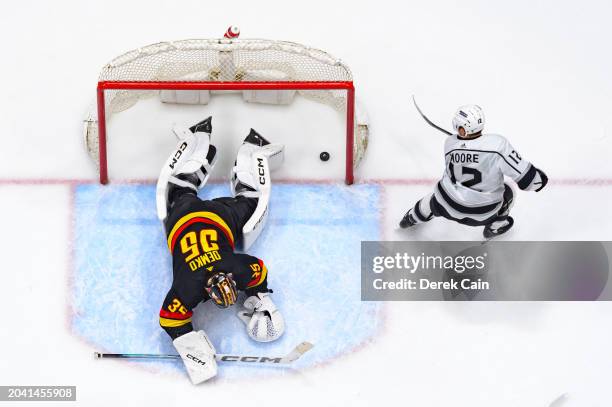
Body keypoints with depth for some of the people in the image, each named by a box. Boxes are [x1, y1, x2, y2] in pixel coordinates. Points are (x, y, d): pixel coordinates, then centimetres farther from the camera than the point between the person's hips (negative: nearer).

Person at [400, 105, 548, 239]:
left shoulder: (450, 143, -17)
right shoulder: (498, 144, -30)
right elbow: (523, 174, -25)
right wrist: (539, 178, -4)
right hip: (483, 213, -2)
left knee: (437, 197, 37)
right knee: (507, 192, 28)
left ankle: (412, 218, 60)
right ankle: (495, 227, 46)